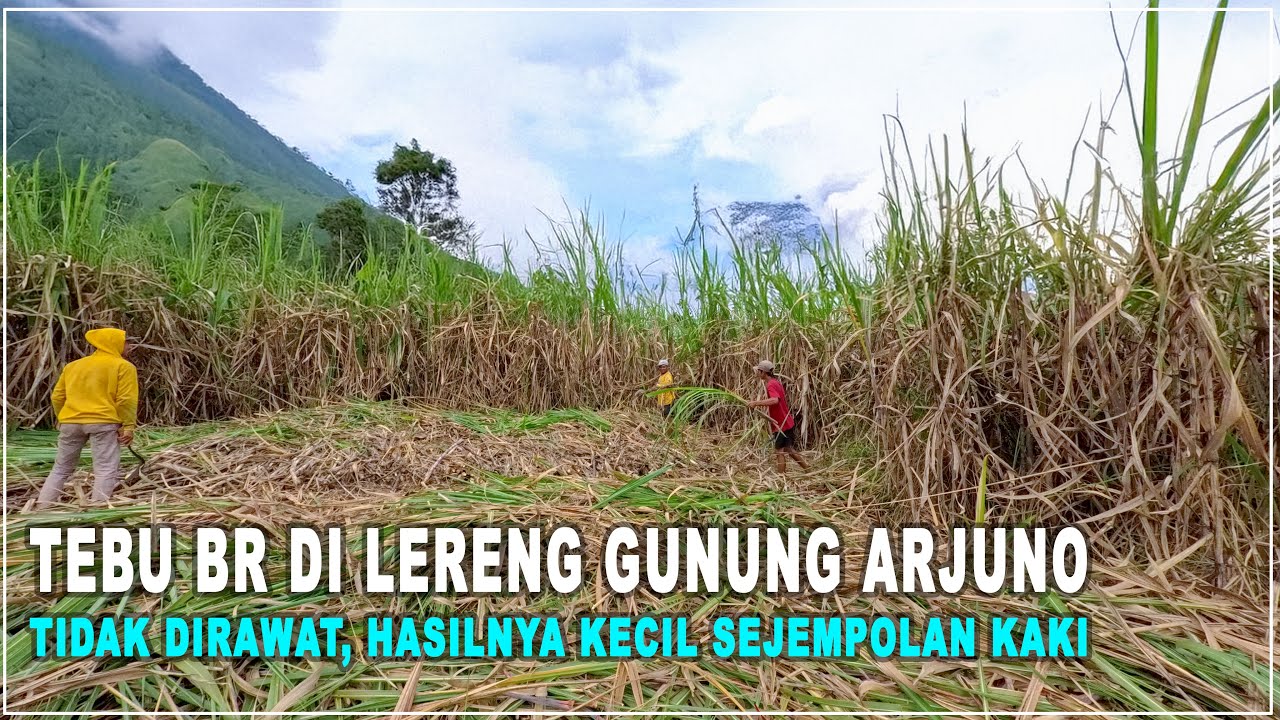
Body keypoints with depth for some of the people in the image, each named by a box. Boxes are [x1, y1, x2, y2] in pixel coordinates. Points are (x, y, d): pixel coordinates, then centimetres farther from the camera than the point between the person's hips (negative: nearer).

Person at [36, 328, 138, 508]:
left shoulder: (73, 365, 21)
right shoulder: (124, 366, -1)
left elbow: (57, 397, 21)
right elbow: (126, 399, -10)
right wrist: (128, 426, -8)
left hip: (71, 422, 6)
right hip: (103, 422, -6)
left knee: (61, 468, 19)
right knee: (106, 470, -6)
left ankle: (40, 509, 19)